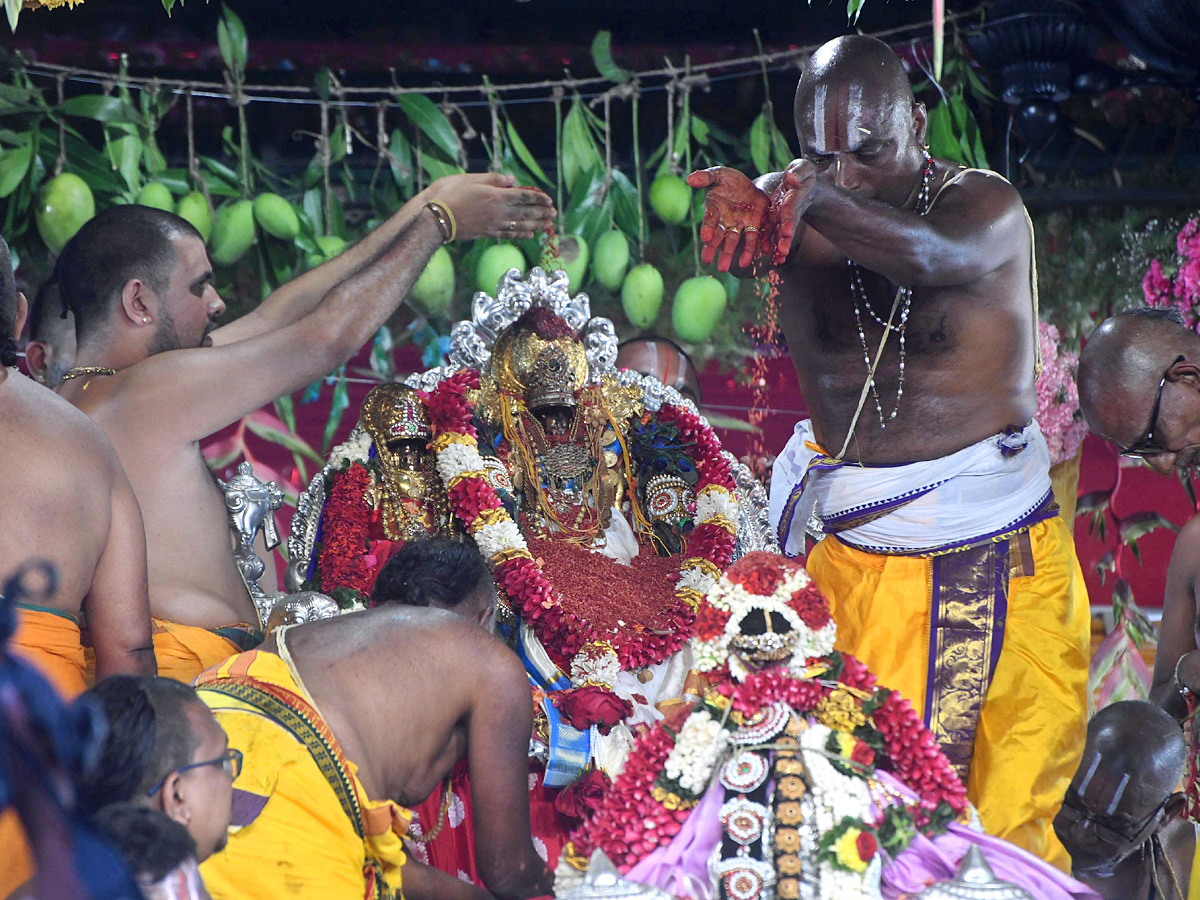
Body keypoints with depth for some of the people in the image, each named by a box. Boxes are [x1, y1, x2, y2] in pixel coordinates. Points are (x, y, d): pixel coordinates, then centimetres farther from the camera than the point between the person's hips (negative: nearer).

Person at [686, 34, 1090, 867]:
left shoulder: (987, 207, -7)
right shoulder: (802, 207, 2)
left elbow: (937, 257, -31)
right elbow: (733, 230, -22)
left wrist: (813, 202, -48)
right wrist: (738, 204, -47)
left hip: (991, 553, -2)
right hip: (845, 548, 2)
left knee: (1008, 799, -2)